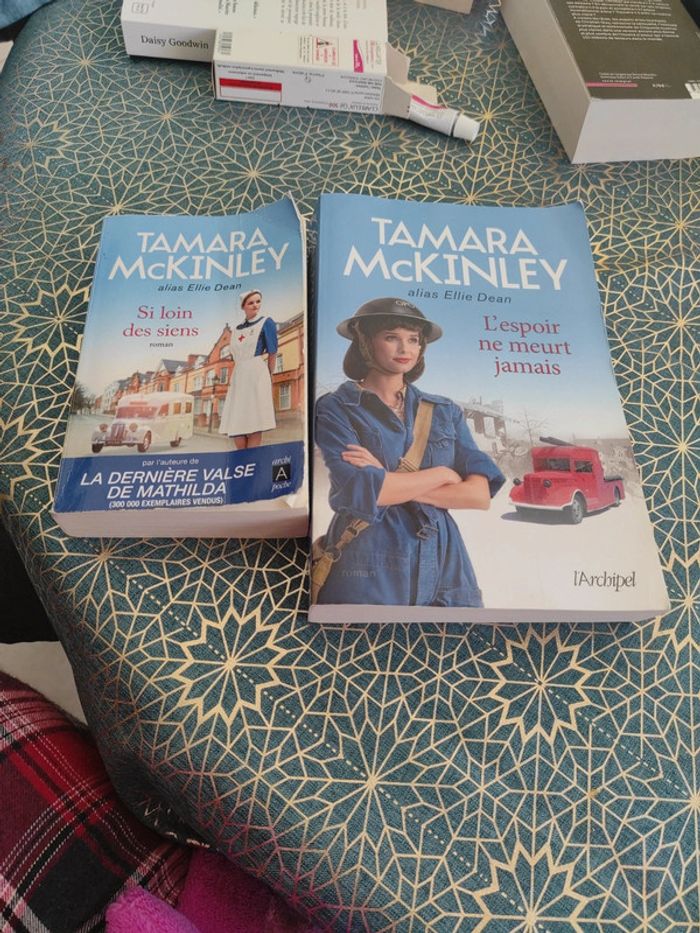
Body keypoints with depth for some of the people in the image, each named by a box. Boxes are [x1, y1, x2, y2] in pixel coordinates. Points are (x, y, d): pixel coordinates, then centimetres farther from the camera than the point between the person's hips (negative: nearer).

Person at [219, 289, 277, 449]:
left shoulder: (266, 322, 1)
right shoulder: (237, 329, 18)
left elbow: (272, 353, 1)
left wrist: (268, 377, 4)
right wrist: (228, 352, 6)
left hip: (256, 374, -6)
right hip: (238, 376, 6)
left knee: (254, 423, -8)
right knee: (235, 424, 0)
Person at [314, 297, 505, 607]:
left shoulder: (445, 411, 8)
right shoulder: (335, 409, -3)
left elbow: (480, 494, -2)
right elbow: (362, 492, -17)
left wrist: (392, 484, -12)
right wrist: (442, 474, -4)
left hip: (443, 565, 4)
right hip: (368, 572, -3)